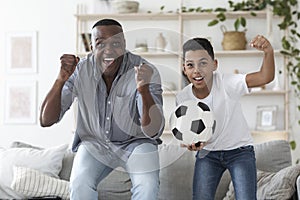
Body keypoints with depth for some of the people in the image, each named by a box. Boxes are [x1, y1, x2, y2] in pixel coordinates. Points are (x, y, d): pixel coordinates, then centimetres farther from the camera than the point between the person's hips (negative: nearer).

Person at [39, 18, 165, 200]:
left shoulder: (146, 72, -22)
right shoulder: (80, 70, -16)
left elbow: (153, 132, -30)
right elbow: (46, 121, -18)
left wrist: (144, 89, -48)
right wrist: (61, 80, -34)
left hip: (136, 142, -1)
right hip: (94, 142, 1)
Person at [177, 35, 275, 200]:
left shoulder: (226, 83, -23)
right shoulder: (182, 98, -13)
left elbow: (265, 77, -36)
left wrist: (268, 52, -55)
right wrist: (192, 143, -26)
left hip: (239, 150, -2)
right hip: (207, 153, 3)